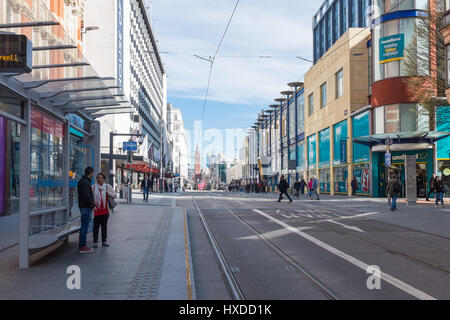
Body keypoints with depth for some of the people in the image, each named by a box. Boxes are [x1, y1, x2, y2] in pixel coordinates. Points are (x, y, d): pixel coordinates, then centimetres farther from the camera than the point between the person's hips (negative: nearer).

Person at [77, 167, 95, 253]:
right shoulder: (85, 182, -16)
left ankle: (82, 245, 20)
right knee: (85, 227, -7)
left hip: (85, 207, 11)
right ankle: (82, 247, -4)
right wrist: (93, 205, -18)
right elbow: (86, 196, -23)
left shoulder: (82, 181, 17)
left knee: (84, 227, 14)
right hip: (86, 207, -11)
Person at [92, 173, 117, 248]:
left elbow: (115, 195, 5)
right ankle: (95, 241, 7)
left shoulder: (108, 187, 6)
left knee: (104, 226, 9)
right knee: (96, 226, -1)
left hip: (105, 210, 2)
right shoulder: (93, 187, 1)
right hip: (97, 210, -2)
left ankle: (104, 241, 17)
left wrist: (109, 193, -14)